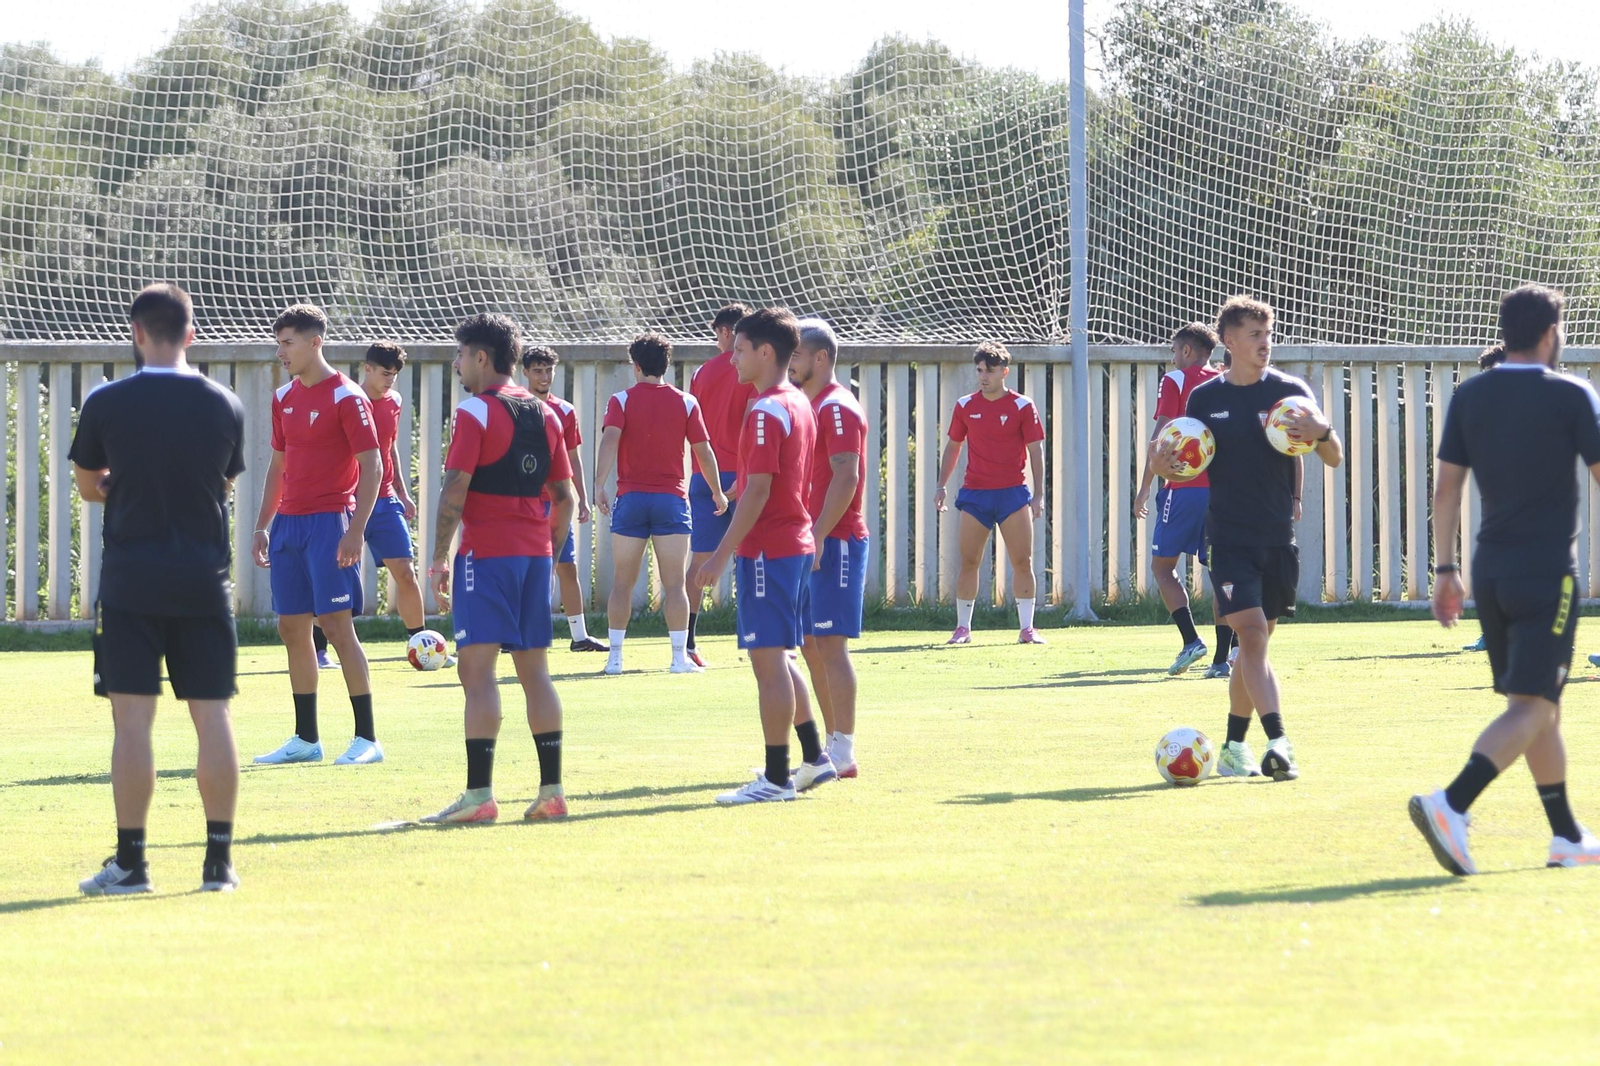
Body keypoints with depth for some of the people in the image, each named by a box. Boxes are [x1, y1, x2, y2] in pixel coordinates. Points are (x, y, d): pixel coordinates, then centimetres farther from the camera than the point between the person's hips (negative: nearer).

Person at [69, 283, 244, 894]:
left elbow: (88, 487, 8)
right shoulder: (224, 406, 3)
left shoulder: (107, 403, -5)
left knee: (132, 718, -1)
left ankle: (130, 861, -1)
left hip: (131, 577, -2)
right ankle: (219, 860, 5)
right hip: (204, 579, 2)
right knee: (212, 715, 5)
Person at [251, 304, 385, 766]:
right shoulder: (284, 398, 13)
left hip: (330, 523, -7)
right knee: (292, 627, 7)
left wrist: (355, 531, -19)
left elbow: (372, 467, -12)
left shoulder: (346, 397, -9)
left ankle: (367, 737, -6)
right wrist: (263, 525, 17)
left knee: (337, 624, -10)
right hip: (289, 522, 8)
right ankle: (306, 739, 14)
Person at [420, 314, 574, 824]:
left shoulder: (476, 412, -8)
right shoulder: (544, 414, 13)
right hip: (535, 553, 7)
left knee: (476, 668, -7)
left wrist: (439, 559, -8)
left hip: (486, 552, -7)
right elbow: (564, 497, 15)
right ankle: (551, 790, 9)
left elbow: (455, 490, -13)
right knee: (534, 671, 10)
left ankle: (479, 794, -13)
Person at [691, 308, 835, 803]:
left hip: (766, 551, -10)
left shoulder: (766, 412, -16)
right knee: (776, 659, 18)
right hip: (796, 543, 10)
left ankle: (776, 777, -4)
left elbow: (758, 489, -21)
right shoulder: (799, 404, 13)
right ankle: (813, 758, 22)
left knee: (768, 660, -6)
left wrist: (721, 553, -19)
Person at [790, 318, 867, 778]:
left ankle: (843, 753, -9)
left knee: (829, 644, -10)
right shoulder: (810, 405, 19)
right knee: (812, 645, 11)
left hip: (835, 542, -10)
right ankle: (834, 746, 15)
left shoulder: (837, 408, -12)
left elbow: (845, 477, -20)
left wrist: (819, 535, -24)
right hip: (812, 541, 10)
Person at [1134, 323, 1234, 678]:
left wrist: (1144, 489, -5)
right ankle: (1221, 658, 1)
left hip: (1185, 488, -5)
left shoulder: (1175, 381, 0)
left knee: (1163, 565, 5)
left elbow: (1160, 438, -7)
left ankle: (1191, 641, -11)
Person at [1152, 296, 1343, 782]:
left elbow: (1335, 458, 0)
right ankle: (1277, 744, -24)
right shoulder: (1204, 398, 5)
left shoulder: (1290, 391, 2)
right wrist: (1167, 469, -8)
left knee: (1255, 642, 9)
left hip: (1278, 536, 1)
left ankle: (1234, 747, 23)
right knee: (1251, 634, -16)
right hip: (1228, 536, -1)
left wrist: (1322, 433, -23)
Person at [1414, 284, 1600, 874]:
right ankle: (1451, 805, -29)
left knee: (1541, 703, 16)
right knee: (1532, 708, -9)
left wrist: (1445, 569, 12)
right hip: (1549, 571, -6)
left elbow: (1446, 486, 7)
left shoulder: (1469, 396, 6)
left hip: (1490, 570, 6)